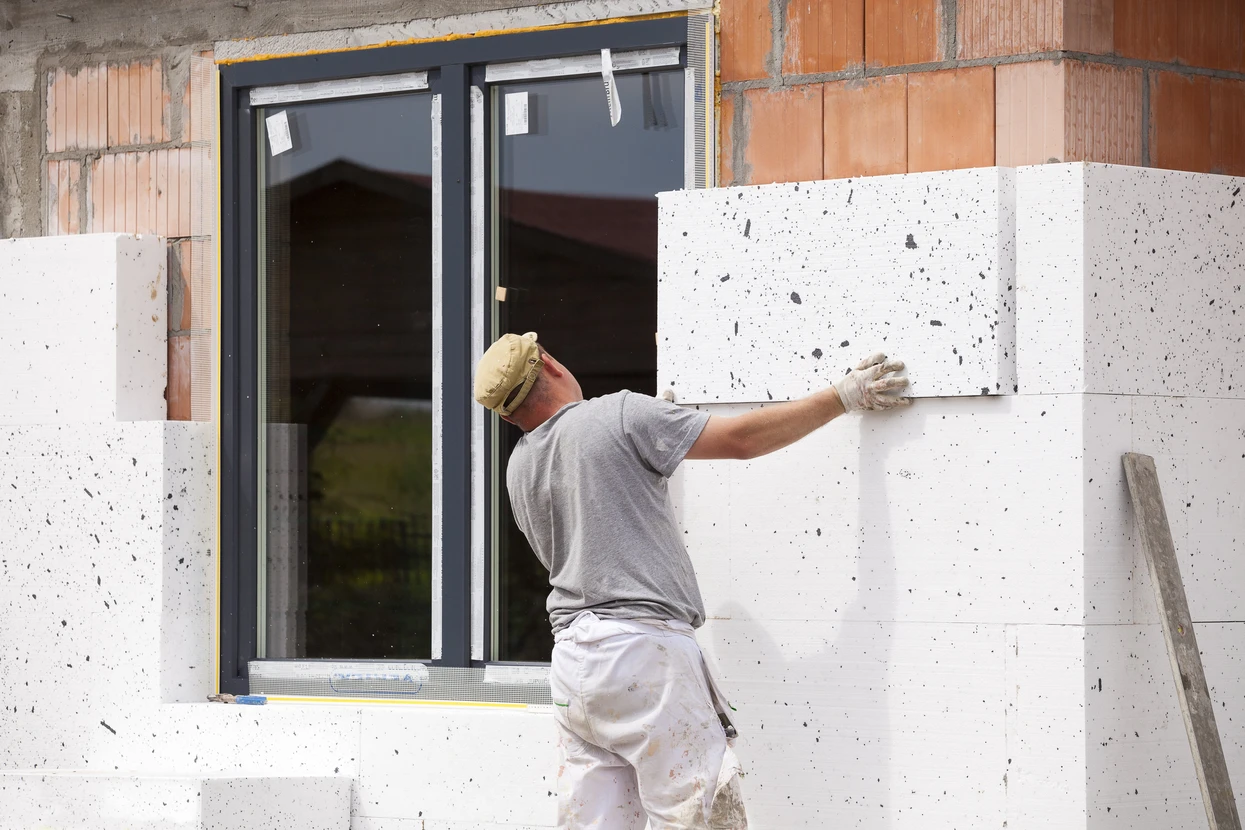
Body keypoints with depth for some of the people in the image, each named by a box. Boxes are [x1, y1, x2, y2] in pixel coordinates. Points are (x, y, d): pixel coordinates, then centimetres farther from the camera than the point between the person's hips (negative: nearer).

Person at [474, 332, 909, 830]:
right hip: (643, 648, -7)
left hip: (570, 664, 7)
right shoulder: (619, 413, -5)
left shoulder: (519, 471, 15)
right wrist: (843, 397, 5)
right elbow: (743, 439, -4)